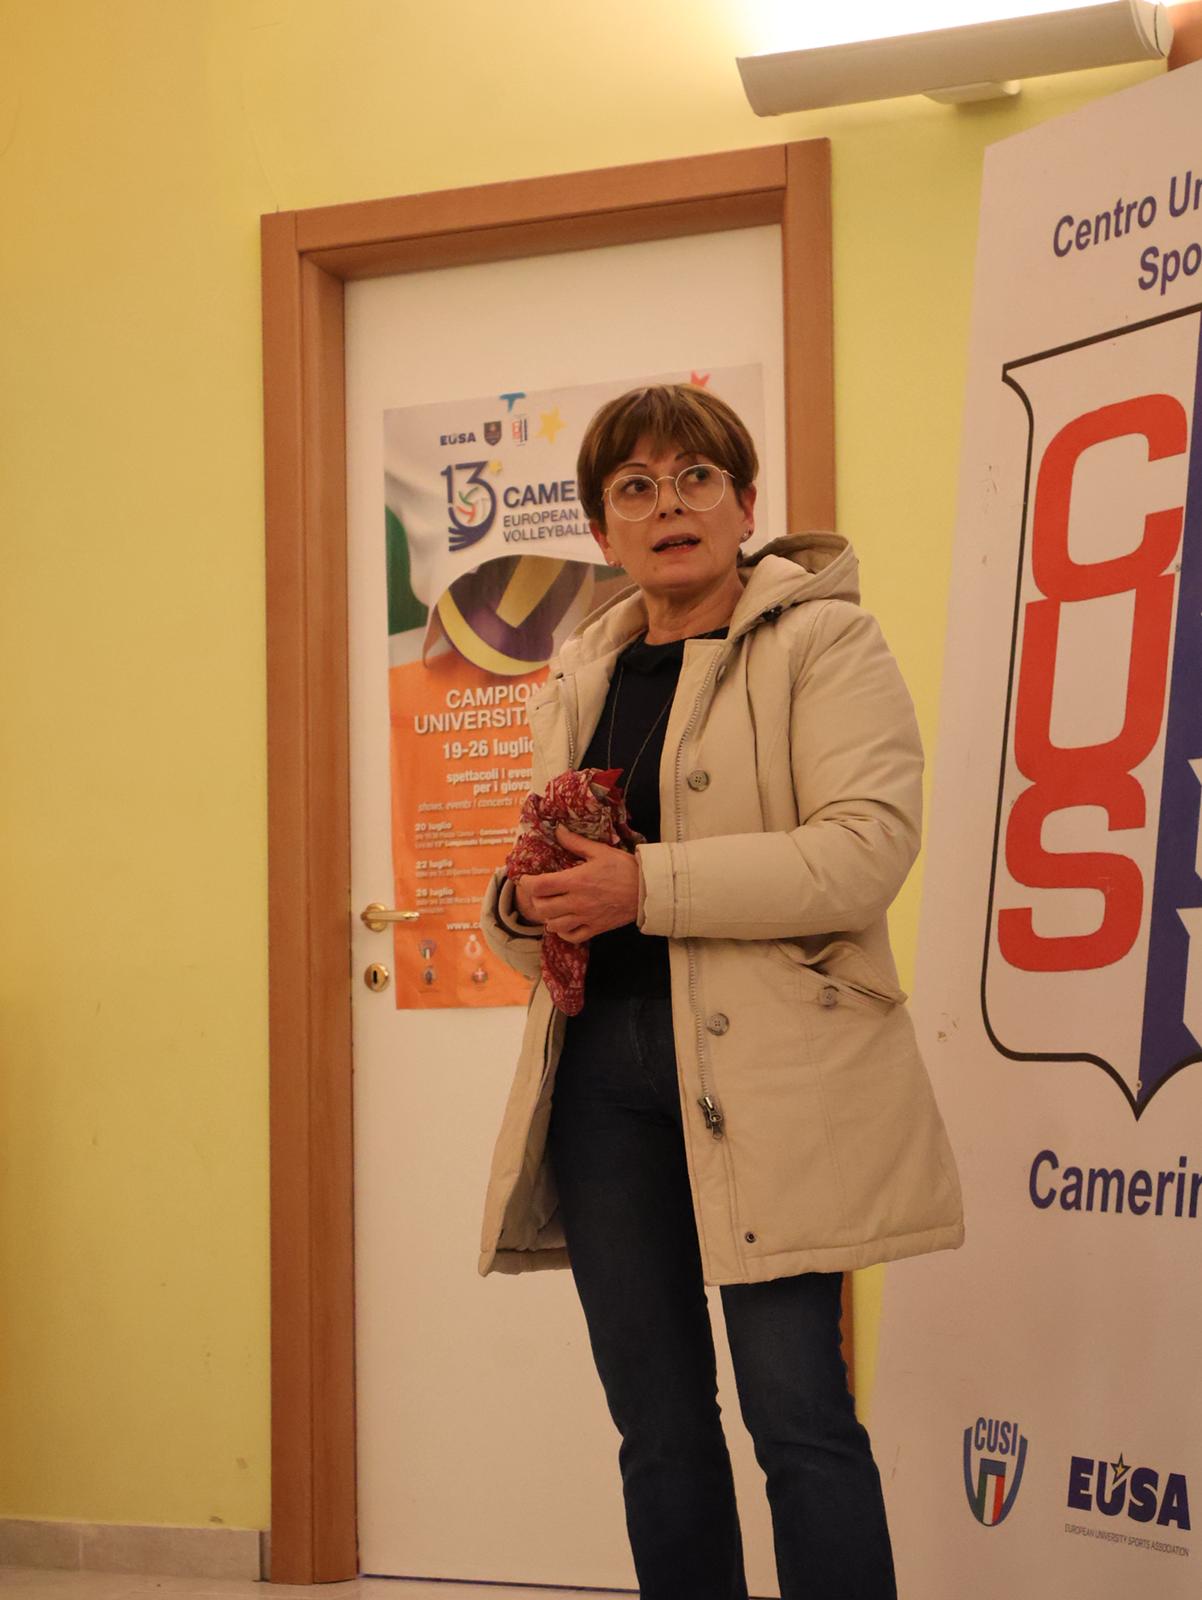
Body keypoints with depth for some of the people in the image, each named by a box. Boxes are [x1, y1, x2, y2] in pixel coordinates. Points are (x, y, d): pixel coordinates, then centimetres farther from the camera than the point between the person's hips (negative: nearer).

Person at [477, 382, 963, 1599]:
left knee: (797, 1414, -7)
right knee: (657, 1424, 11)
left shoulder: (821, 643, -1)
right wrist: (523, 907, -1)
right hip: (600, 1063, 6)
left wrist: (648, 885, -20)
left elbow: (866, 847, -15)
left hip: (766, 1071, -6)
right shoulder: (579, 678, 17)